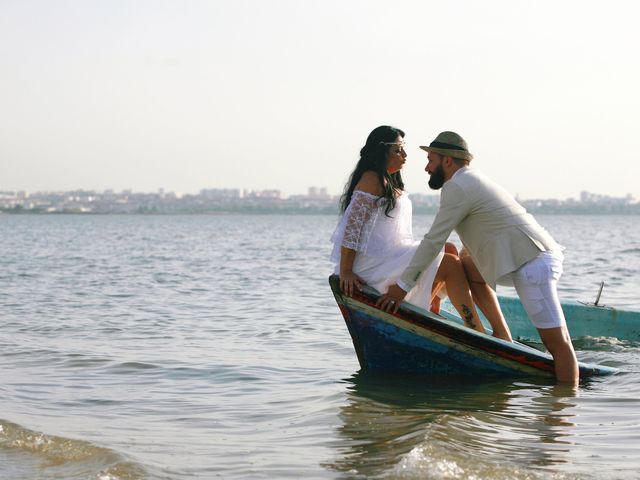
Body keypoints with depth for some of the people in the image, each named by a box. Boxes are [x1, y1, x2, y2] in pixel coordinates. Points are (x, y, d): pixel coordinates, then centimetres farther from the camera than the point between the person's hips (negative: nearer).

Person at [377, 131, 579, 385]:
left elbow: (434, 241, -8)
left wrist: (403, 285, -3)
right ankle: (503, 338, 16)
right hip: (541, 257, 10)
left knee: (557, 341, -14)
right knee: (466, 269, 23)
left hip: (533, 264, -10)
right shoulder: (474, 180, 26)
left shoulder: (457, 187, -6)